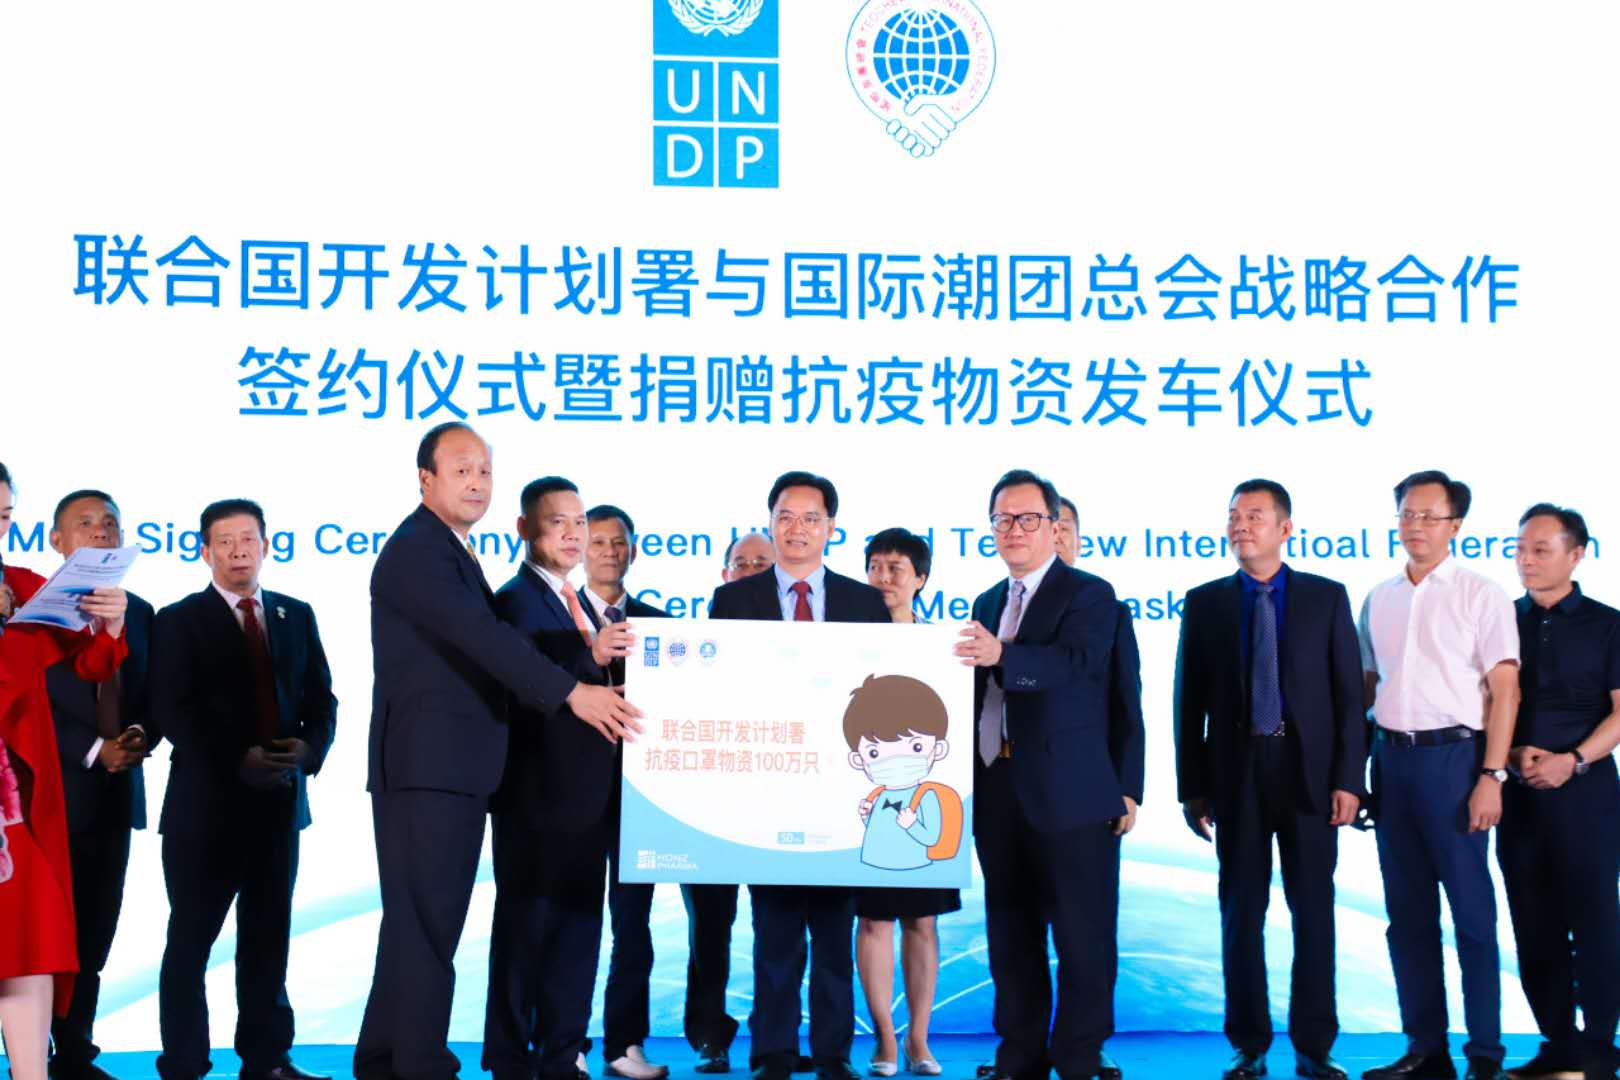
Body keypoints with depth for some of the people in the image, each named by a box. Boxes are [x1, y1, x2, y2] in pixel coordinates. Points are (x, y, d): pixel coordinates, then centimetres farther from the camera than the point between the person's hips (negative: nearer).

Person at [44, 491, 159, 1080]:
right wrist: (93, 750, -14)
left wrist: (141, 738, -6)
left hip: (116, 793, 5)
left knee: (94, 935, 8)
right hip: (55, 790, -5)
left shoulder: (139, 612, 15)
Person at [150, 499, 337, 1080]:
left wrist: (311, 747, -10)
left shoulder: (296, 615, 13)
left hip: (280, 798, 4)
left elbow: (321, 698, 10)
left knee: (268, 938, 9)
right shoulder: (179, 620, 1)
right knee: (191, 939, 1)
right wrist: (237, 759, -19)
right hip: (207, 802, -4)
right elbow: (173, 711, -9)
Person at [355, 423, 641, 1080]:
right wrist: (572, 692, -30)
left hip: (456, 769, 10)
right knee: (427, 923, -7)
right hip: (425, 766, -10)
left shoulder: (454, 553, 19)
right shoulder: (415, 550, -13)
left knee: (418, 922, 14)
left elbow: (481, 646, 21)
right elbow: (482, 636, -25)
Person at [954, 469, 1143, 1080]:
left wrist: (1000, 656, -38)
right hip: (998, 791, 6)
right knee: (1011, 933, 12)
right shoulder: (988, 603, 16)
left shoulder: (1090, 594, -5)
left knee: (1082, 933, 0)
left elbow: (1078, 662, -24)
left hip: (1070, 791, -6)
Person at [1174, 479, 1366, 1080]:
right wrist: (1191, 787, 0)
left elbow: (1349, 693, 2)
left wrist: (1348, 779, -6)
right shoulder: (1205, 602, 6)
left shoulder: (1327, 598, 4)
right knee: (1241, 914, 5)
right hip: (1236, 776, 1)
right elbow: (1189, 701, 5)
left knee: (1314, 912, 4)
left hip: (1309, 773, -1)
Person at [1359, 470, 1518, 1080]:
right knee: (1407, 911, 8)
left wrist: (1492, 777, -13)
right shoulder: (1379, 600, 12)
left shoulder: (1481, 595, -2)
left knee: (1472, 910, -2)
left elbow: (1504, 690, -6)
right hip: (1391, 757, 5)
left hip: (1453, 755, -5)